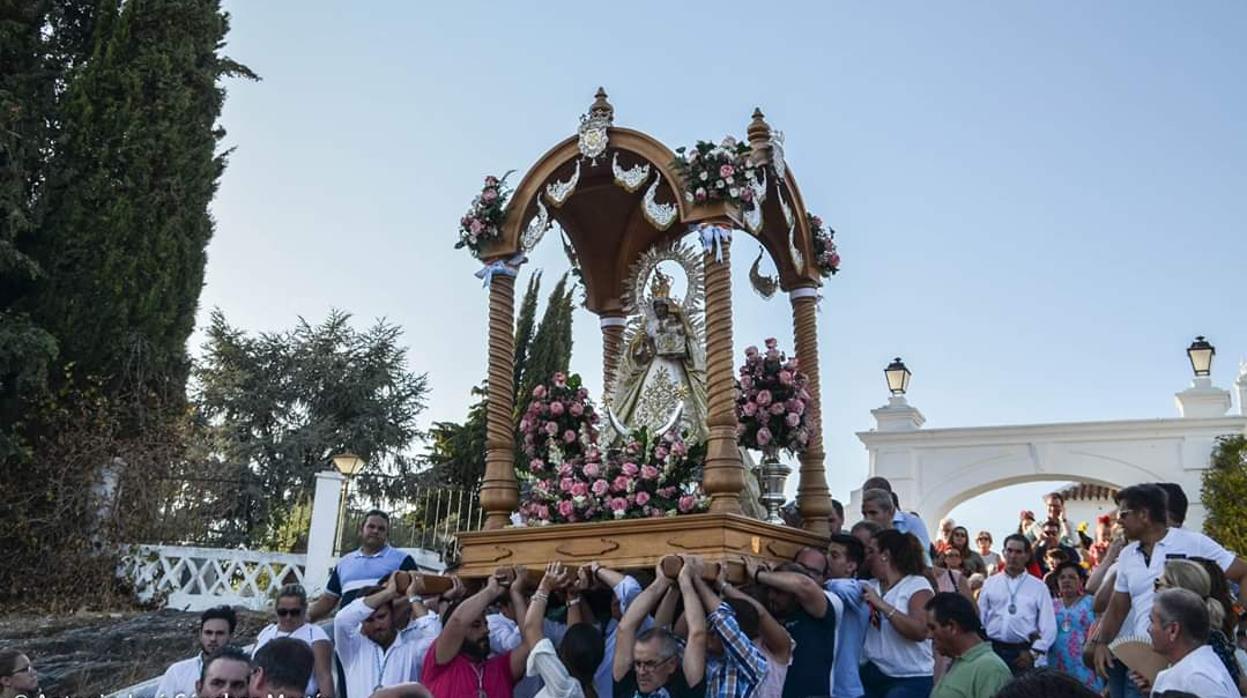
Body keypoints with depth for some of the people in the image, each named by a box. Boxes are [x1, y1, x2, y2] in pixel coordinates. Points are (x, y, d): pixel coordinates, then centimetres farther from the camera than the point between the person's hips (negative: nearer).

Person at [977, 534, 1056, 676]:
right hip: (992, 649, 1)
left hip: (1022, 652, -1)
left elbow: (1049, 627, 3)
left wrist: (1034, 653, -5)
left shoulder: (1039, 587, 5)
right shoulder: (990, 583, 9)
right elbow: (978, 620, 9)